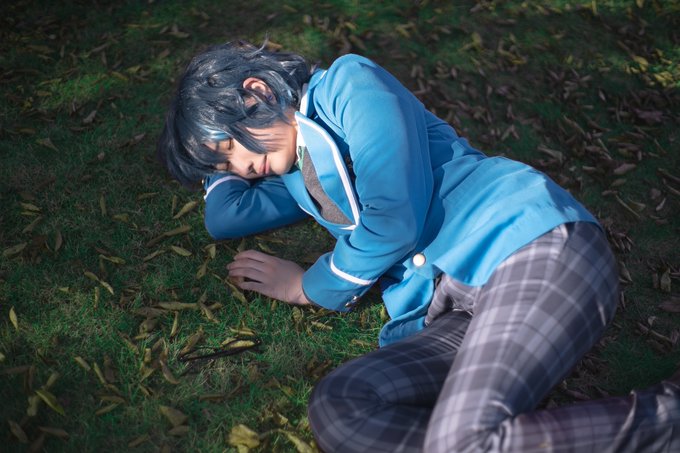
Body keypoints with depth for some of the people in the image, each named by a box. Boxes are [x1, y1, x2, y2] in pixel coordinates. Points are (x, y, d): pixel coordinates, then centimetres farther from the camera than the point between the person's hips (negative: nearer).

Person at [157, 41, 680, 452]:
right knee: (336, 409, -20)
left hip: (535, 240, -8)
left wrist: (311, 286, 9)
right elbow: (224, 216, 25)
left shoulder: (348, 83, 4)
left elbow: (394, 218, -6)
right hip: (455, 313, 8)